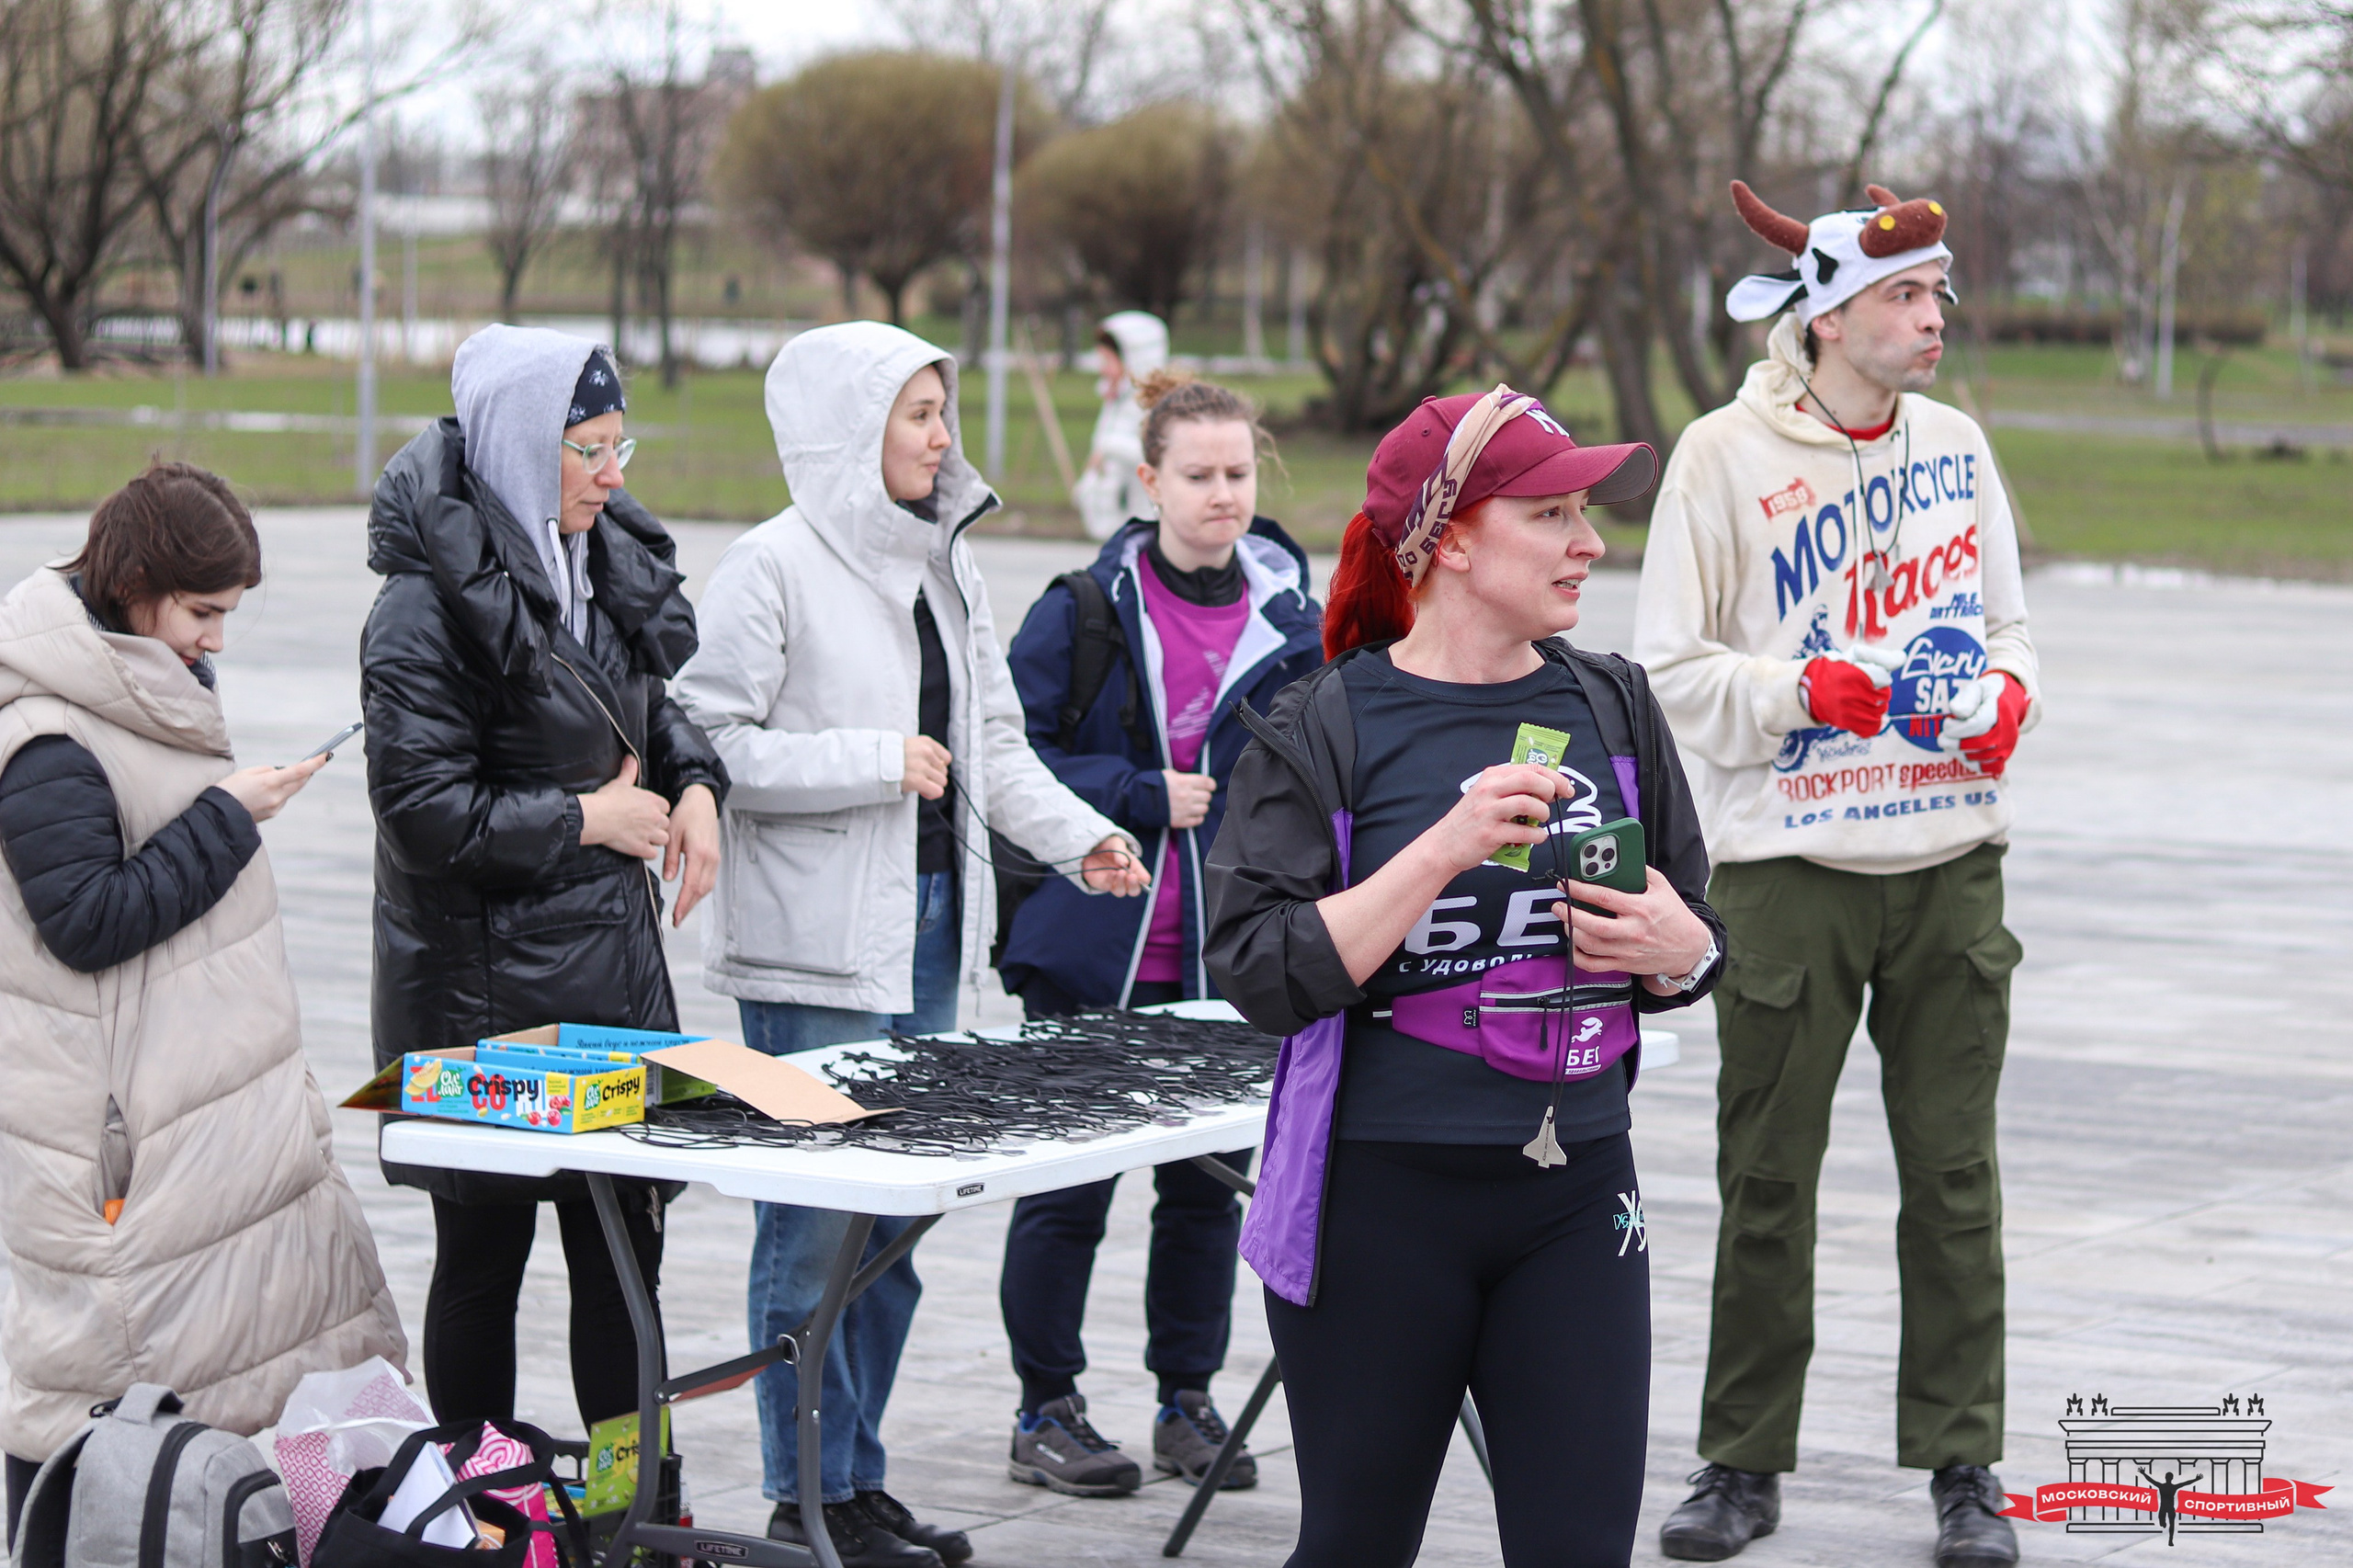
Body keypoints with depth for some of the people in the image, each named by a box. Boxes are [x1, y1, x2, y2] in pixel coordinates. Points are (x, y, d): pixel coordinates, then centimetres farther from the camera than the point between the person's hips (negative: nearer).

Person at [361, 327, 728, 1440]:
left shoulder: (607, 559, 8)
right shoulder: (433, 600, -17)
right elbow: (423, 809, -19)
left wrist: (693, 782, 4)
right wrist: (586, 819, -13)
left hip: (611, 952, 7)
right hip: (485, 979, -7)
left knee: (624, 1236, 8)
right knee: (486, 1246, 4)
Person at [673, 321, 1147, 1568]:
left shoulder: (945, 562, 13)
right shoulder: (773, 567, -10)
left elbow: (992, 741, 18)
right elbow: (711, 742, -15)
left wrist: (1077, 835, 4)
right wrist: (875, 763, -17)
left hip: (928, 924, 8)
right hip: (814, 945, -7)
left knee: (896, 1210, 12)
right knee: (817, 1221, -3)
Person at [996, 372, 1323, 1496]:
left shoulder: (1292, 620, 5)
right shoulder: (1083, 610, -4)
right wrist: (1143, 796, -16)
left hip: (1225, 957, 3)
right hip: (1093, 948, -3)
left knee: (1209, 1178, 10)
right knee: (1069, 1181, 2)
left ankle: (1188, 1402, 23)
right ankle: (1045, 1413, 14)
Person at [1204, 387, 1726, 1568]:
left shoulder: (1610, 709, 8)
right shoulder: (1322, 732, -6)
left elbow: (1700, 943, 16)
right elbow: (1264, 974, -14)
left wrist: (1678, 951, -8)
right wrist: (1443, 850, -22)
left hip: (1574, 1199, 3)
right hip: (1379, 1200, -3)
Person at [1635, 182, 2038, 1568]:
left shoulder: (1957, 445, 9)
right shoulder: (1725, 456, -4)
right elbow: (1673, 667, -3)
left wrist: (2008, 694, -3)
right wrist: (1799, 692, -18)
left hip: (1950, 864, 3)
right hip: (1789, 867, -3)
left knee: (1956, 1172, 5)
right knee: (1768, 1179, 3)